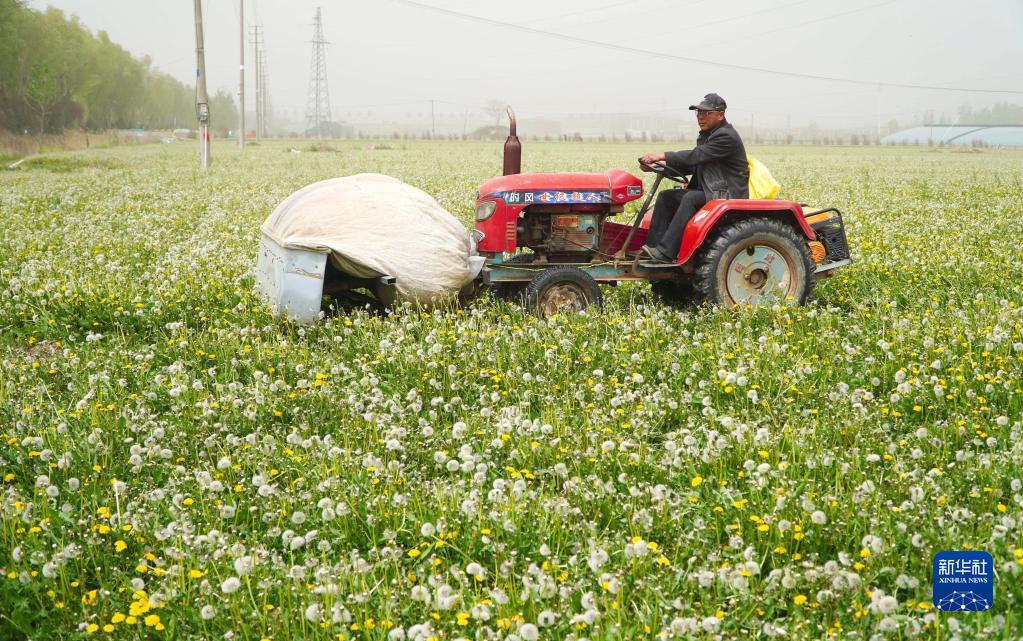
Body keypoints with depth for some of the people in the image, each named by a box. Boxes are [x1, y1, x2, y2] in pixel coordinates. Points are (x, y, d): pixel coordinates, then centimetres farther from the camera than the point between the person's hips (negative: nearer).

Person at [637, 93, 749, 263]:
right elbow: (690, 166, 15)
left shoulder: (726, 136, -14)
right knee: (666, 197, -3)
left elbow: (696, 156, -24)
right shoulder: (706, 136, 17)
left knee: (691, 198, -32)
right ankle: (654, 246, -13)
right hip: (708, 192, 10)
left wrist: (664, 156, -24)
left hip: (728, 195, -10)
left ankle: (666, 252, -36)